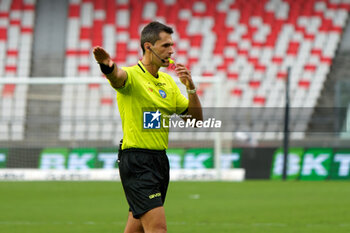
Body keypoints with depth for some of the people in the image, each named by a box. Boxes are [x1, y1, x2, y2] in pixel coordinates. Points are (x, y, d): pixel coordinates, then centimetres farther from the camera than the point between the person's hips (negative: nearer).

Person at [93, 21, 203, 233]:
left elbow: (196, 118, 13)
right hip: (136, 161, -8)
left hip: (160, 160, 8)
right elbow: (118, 76, -36)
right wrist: (107, 66, -60)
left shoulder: (168, 81, 14)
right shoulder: (132, 76, -10)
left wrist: (191, 87, -4)